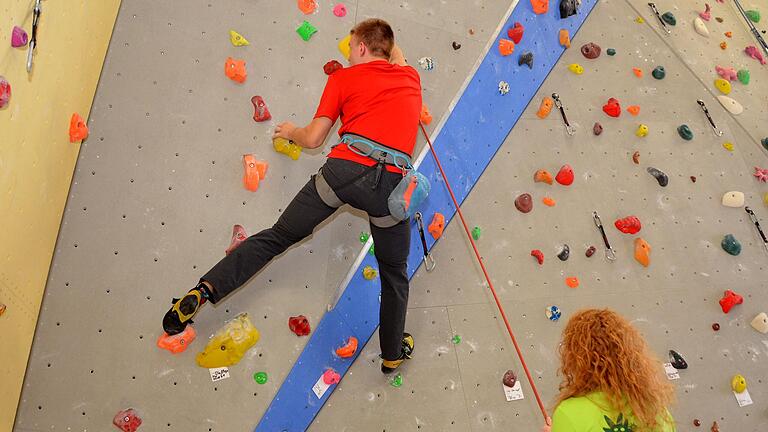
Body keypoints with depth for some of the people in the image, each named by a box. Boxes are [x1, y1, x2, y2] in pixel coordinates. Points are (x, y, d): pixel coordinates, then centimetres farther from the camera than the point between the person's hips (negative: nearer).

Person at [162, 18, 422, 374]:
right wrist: (386, 39, 63)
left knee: (277, 236, 13)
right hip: (391, 181, 2)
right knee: (394, 273, 21)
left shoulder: (343, 78, 14)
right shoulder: (411, 77, 23)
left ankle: (204, 289, 6)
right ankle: (393, 352, 33)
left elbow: (313, 139, 10)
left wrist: (290, 131, 30)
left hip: (346, 167, -1)